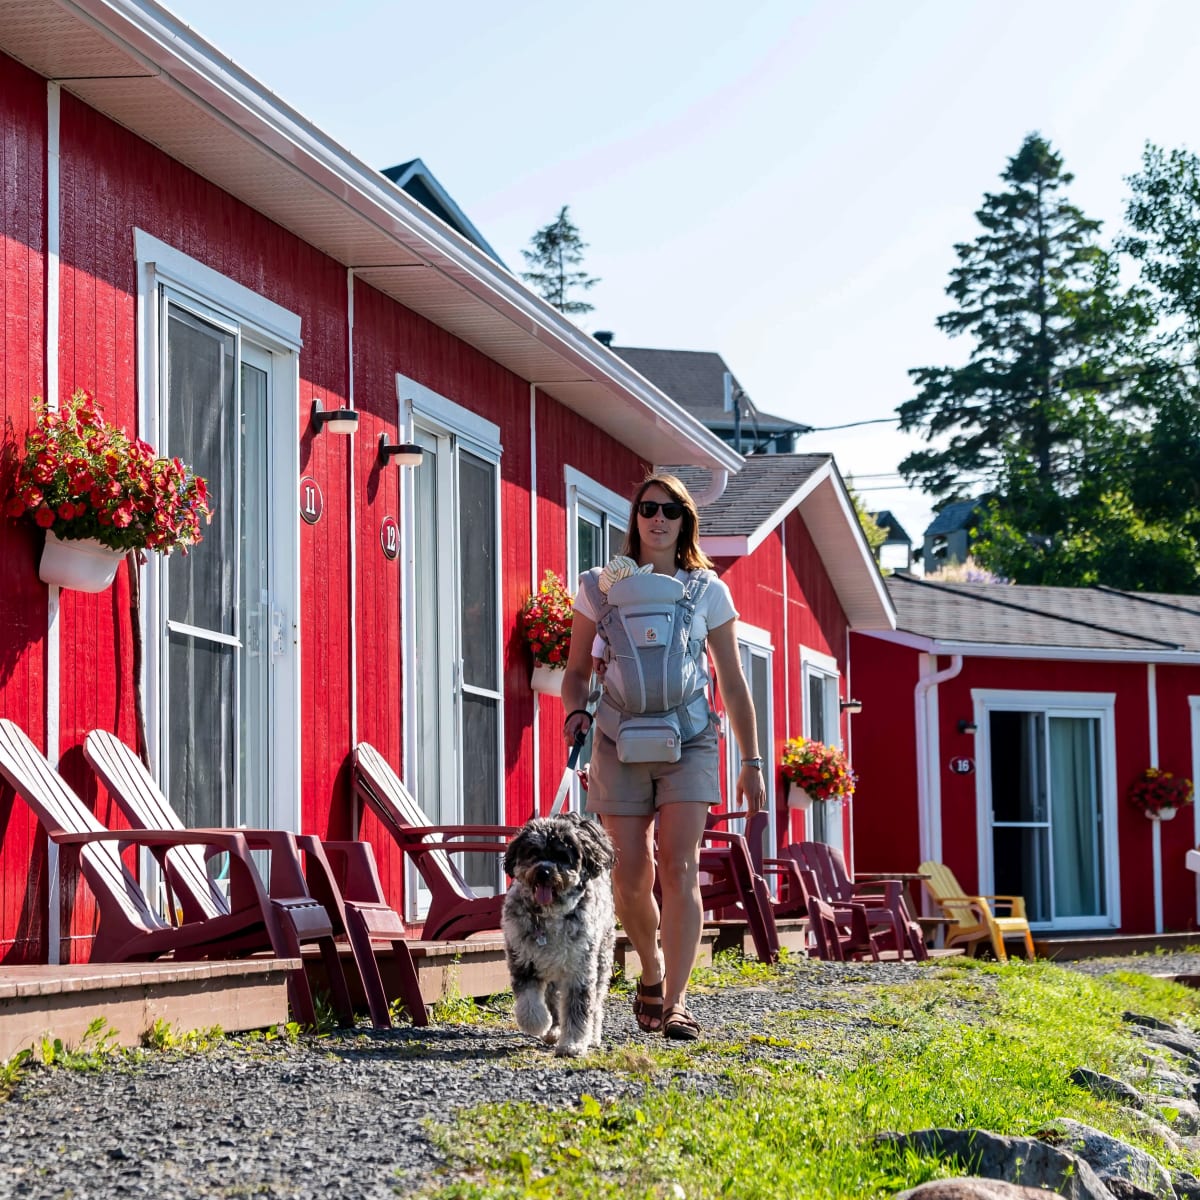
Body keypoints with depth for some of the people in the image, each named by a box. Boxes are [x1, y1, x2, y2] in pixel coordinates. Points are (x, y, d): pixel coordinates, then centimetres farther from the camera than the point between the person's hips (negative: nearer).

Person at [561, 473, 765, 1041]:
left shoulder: (708, 591, 6)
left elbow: (734, 684, 10)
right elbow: (577, 670, 10)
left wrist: (752, 761, 7)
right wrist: (576, 710, -12)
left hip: (688, 740, -1)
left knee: (679, 869, -14)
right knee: (631, 878, -3)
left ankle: (675, 1002, -12)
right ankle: (652, 970, 25)